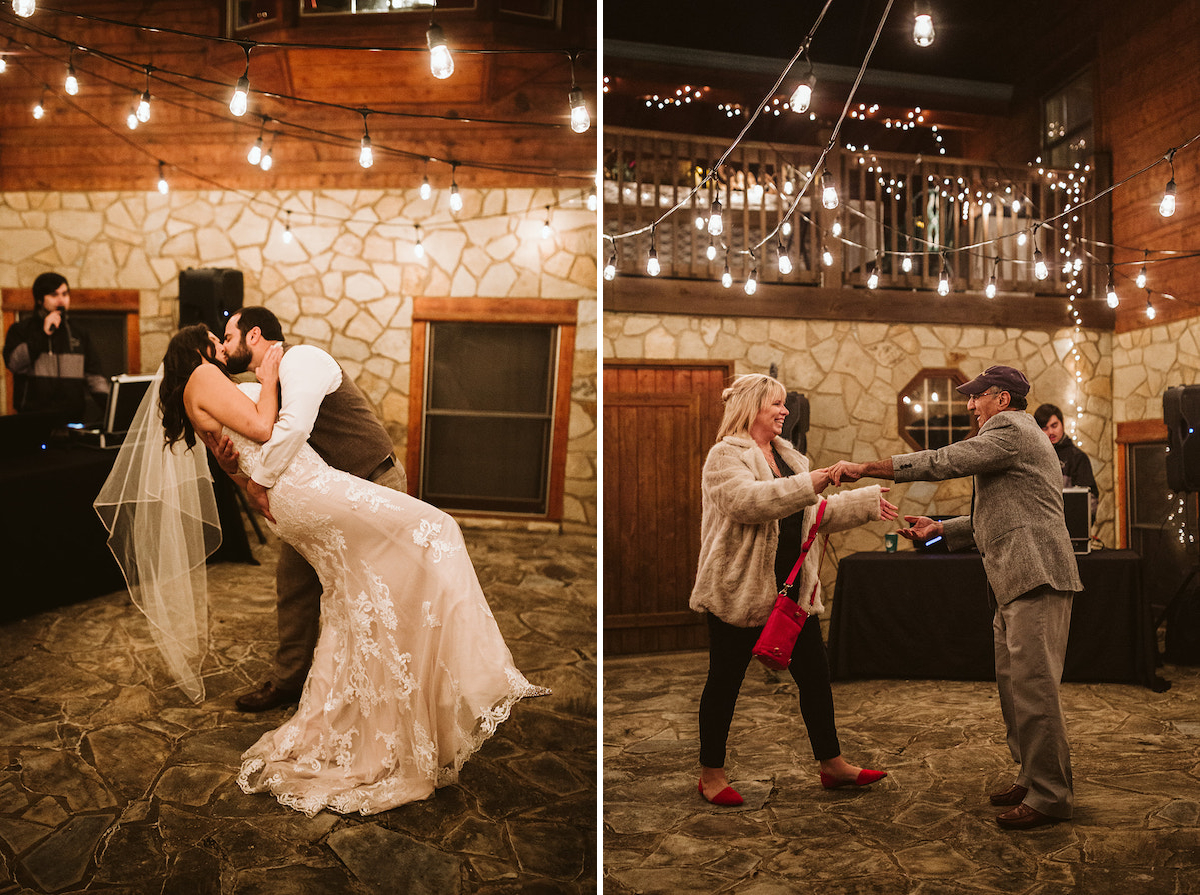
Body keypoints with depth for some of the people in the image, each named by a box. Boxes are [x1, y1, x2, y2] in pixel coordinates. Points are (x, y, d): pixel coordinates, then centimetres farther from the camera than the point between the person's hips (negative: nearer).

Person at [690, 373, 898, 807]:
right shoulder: (726, 456, -10)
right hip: (740, 589, -8)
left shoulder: (789, 456, 16)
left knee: (814, 674, 12)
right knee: (725, 680, 4)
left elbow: (816, 514, 22)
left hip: (792, 587, 8)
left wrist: (867, 501, 15)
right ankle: (711, 772, 18)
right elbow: (745, 500, -29)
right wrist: (806, 485, -28)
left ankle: (832, 763, 26)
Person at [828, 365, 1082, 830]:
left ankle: (1050, 795, 0)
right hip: (1014, 583, 11)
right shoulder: (1012, 436, 26)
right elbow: (994, 519, 26)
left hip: (1037, 578, -11)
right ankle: (1031, 779, 23)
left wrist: (864, 468, -16)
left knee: (1033, 686, -8)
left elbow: (943, 462, -18)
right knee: (1013, 685, 13)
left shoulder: (1011, 429, -7)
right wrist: (939, 529, 16)